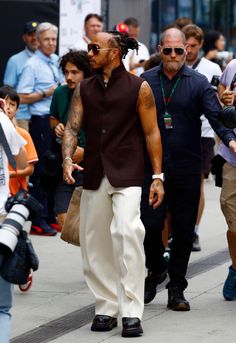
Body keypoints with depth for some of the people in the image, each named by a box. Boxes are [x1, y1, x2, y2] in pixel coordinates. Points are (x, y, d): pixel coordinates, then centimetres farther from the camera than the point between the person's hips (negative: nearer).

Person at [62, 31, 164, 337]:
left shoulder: (138, 88, -1)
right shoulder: (84, 90, 10)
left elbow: (152, 133, 0)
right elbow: (72, 127, 4)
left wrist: (158, 176, -4)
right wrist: (67, 159, -14)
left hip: (127, 175, -5)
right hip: (94, 175, 5)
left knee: (127, 232, -20)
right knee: (94, 243, 7)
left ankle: (132, 312, -18)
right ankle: (106, 308, 20)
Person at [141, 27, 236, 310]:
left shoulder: (198, 82, 2)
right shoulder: (145, 82, 6)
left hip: (187, 167, 0)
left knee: (184, 230, 2)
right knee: (150, 225, -2)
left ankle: (176, 289, 12)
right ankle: (155, 271, 26)